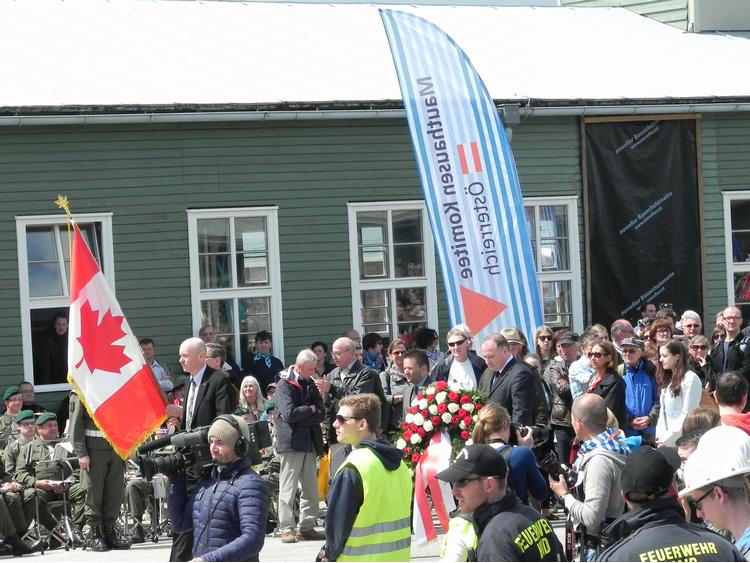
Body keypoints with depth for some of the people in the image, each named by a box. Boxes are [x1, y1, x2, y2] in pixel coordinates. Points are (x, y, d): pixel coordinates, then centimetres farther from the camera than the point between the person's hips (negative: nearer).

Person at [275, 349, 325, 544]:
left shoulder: (310, 385, 15)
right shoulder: (285, 385, -5)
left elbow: (321, 413, 4)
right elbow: (289, 413, -18)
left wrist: (301, 416, -10)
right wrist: (310, 410, -4)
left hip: (310, 443, 7)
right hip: (291, 443, -7)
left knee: (311, 489, 7)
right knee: (288, 489, -4)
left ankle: (307, 526, 13)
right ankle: (287, 528, -1)